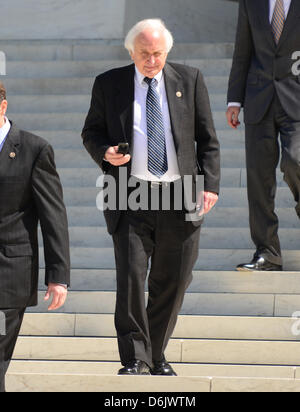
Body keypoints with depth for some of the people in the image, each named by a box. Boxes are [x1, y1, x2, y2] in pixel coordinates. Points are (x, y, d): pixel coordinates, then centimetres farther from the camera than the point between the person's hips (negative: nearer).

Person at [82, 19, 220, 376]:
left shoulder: (189, 80, 7)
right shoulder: (108, 84, 5)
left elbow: (207, 139, 9)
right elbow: (91, 132, 13)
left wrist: (210, 185, -1)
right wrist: (105, 152, -9)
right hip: (131, 199, -1)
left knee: (172, 282, 6)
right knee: (130, 278, -12)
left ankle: (157, 356, 21)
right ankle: (135, 359, -4)